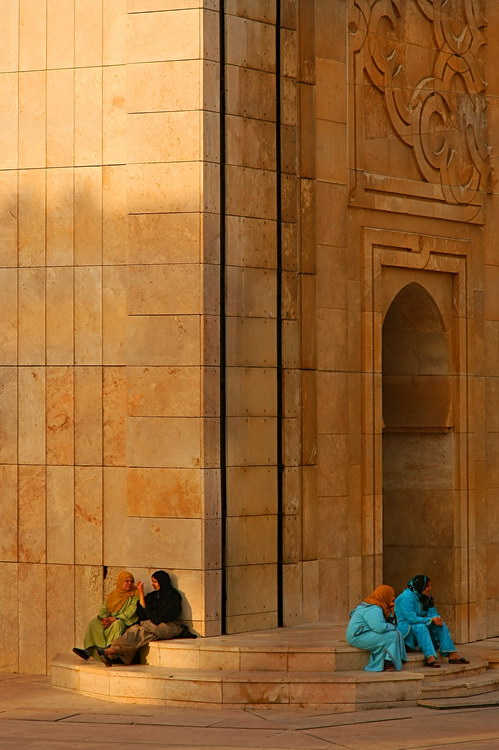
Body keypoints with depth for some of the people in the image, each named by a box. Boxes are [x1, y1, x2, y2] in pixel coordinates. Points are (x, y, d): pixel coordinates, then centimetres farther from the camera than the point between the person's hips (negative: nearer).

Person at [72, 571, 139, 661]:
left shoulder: (135, 595, 1)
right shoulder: (113, 594, 18)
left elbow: (131, 613, -12)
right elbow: (104, 609, 12)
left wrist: (114, 618, -19)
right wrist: (105, 618, -12)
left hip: (124, 621, -5)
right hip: (110, 620, 5)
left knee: (117, 624, -38)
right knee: (94, 621, -18)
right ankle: (88, 651, -29)